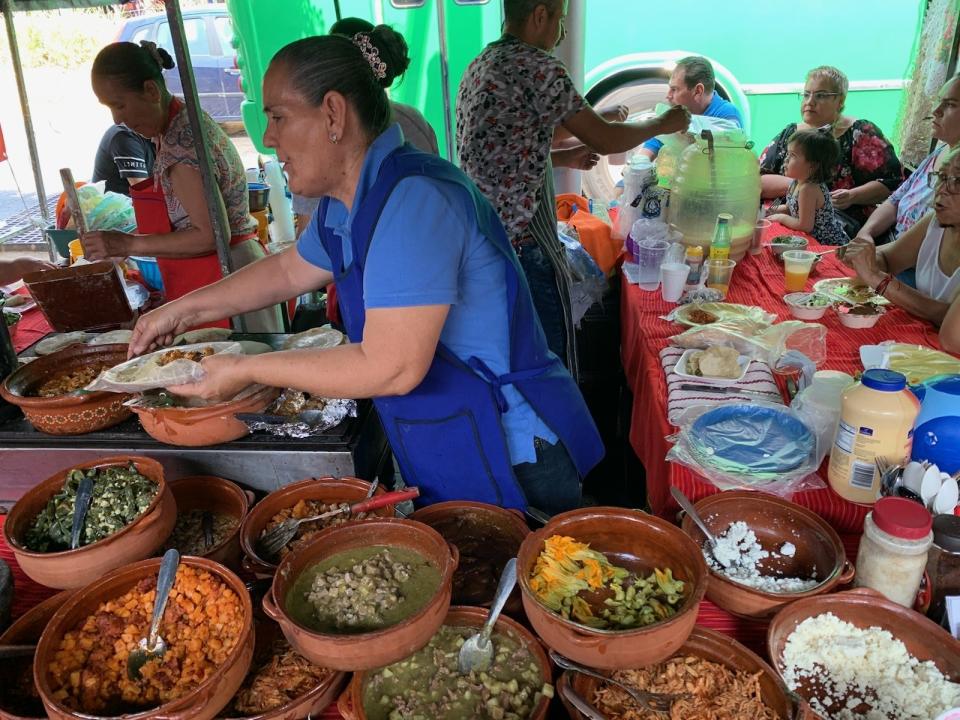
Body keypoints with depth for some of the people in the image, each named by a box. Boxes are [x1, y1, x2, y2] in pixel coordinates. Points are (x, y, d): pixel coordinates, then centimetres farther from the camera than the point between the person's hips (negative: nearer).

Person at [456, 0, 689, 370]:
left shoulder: (478, 66, 14)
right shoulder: (535, 65, -13)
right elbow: (604, 140, -10)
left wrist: (563, 156, 26)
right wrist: (663, 124, 6)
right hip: (524, 242, -9)